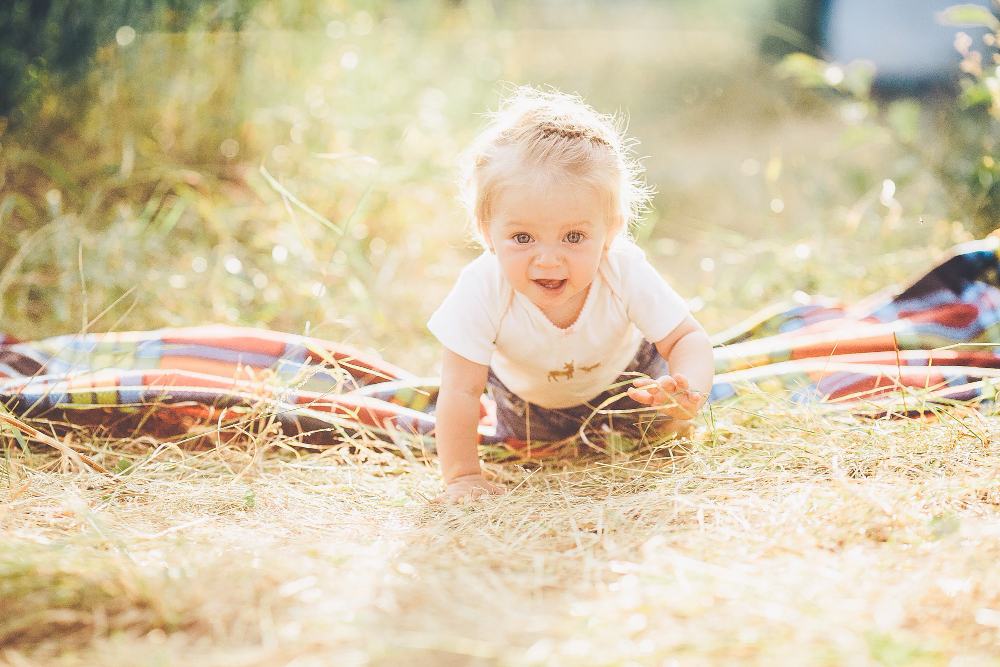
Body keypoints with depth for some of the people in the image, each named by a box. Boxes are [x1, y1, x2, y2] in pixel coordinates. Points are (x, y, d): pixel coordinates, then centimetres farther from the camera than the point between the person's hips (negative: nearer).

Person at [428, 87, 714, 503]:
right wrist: (461, 476, -35)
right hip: (525, 386, 0)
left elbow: (687, 338, -30)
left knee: (665, 426, 9)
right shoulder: (483, 289, -45)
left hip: (620, 369, 1)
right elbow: (461, 391, -38)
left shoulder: (626, 274, -41)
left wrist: (689, 391, -52)